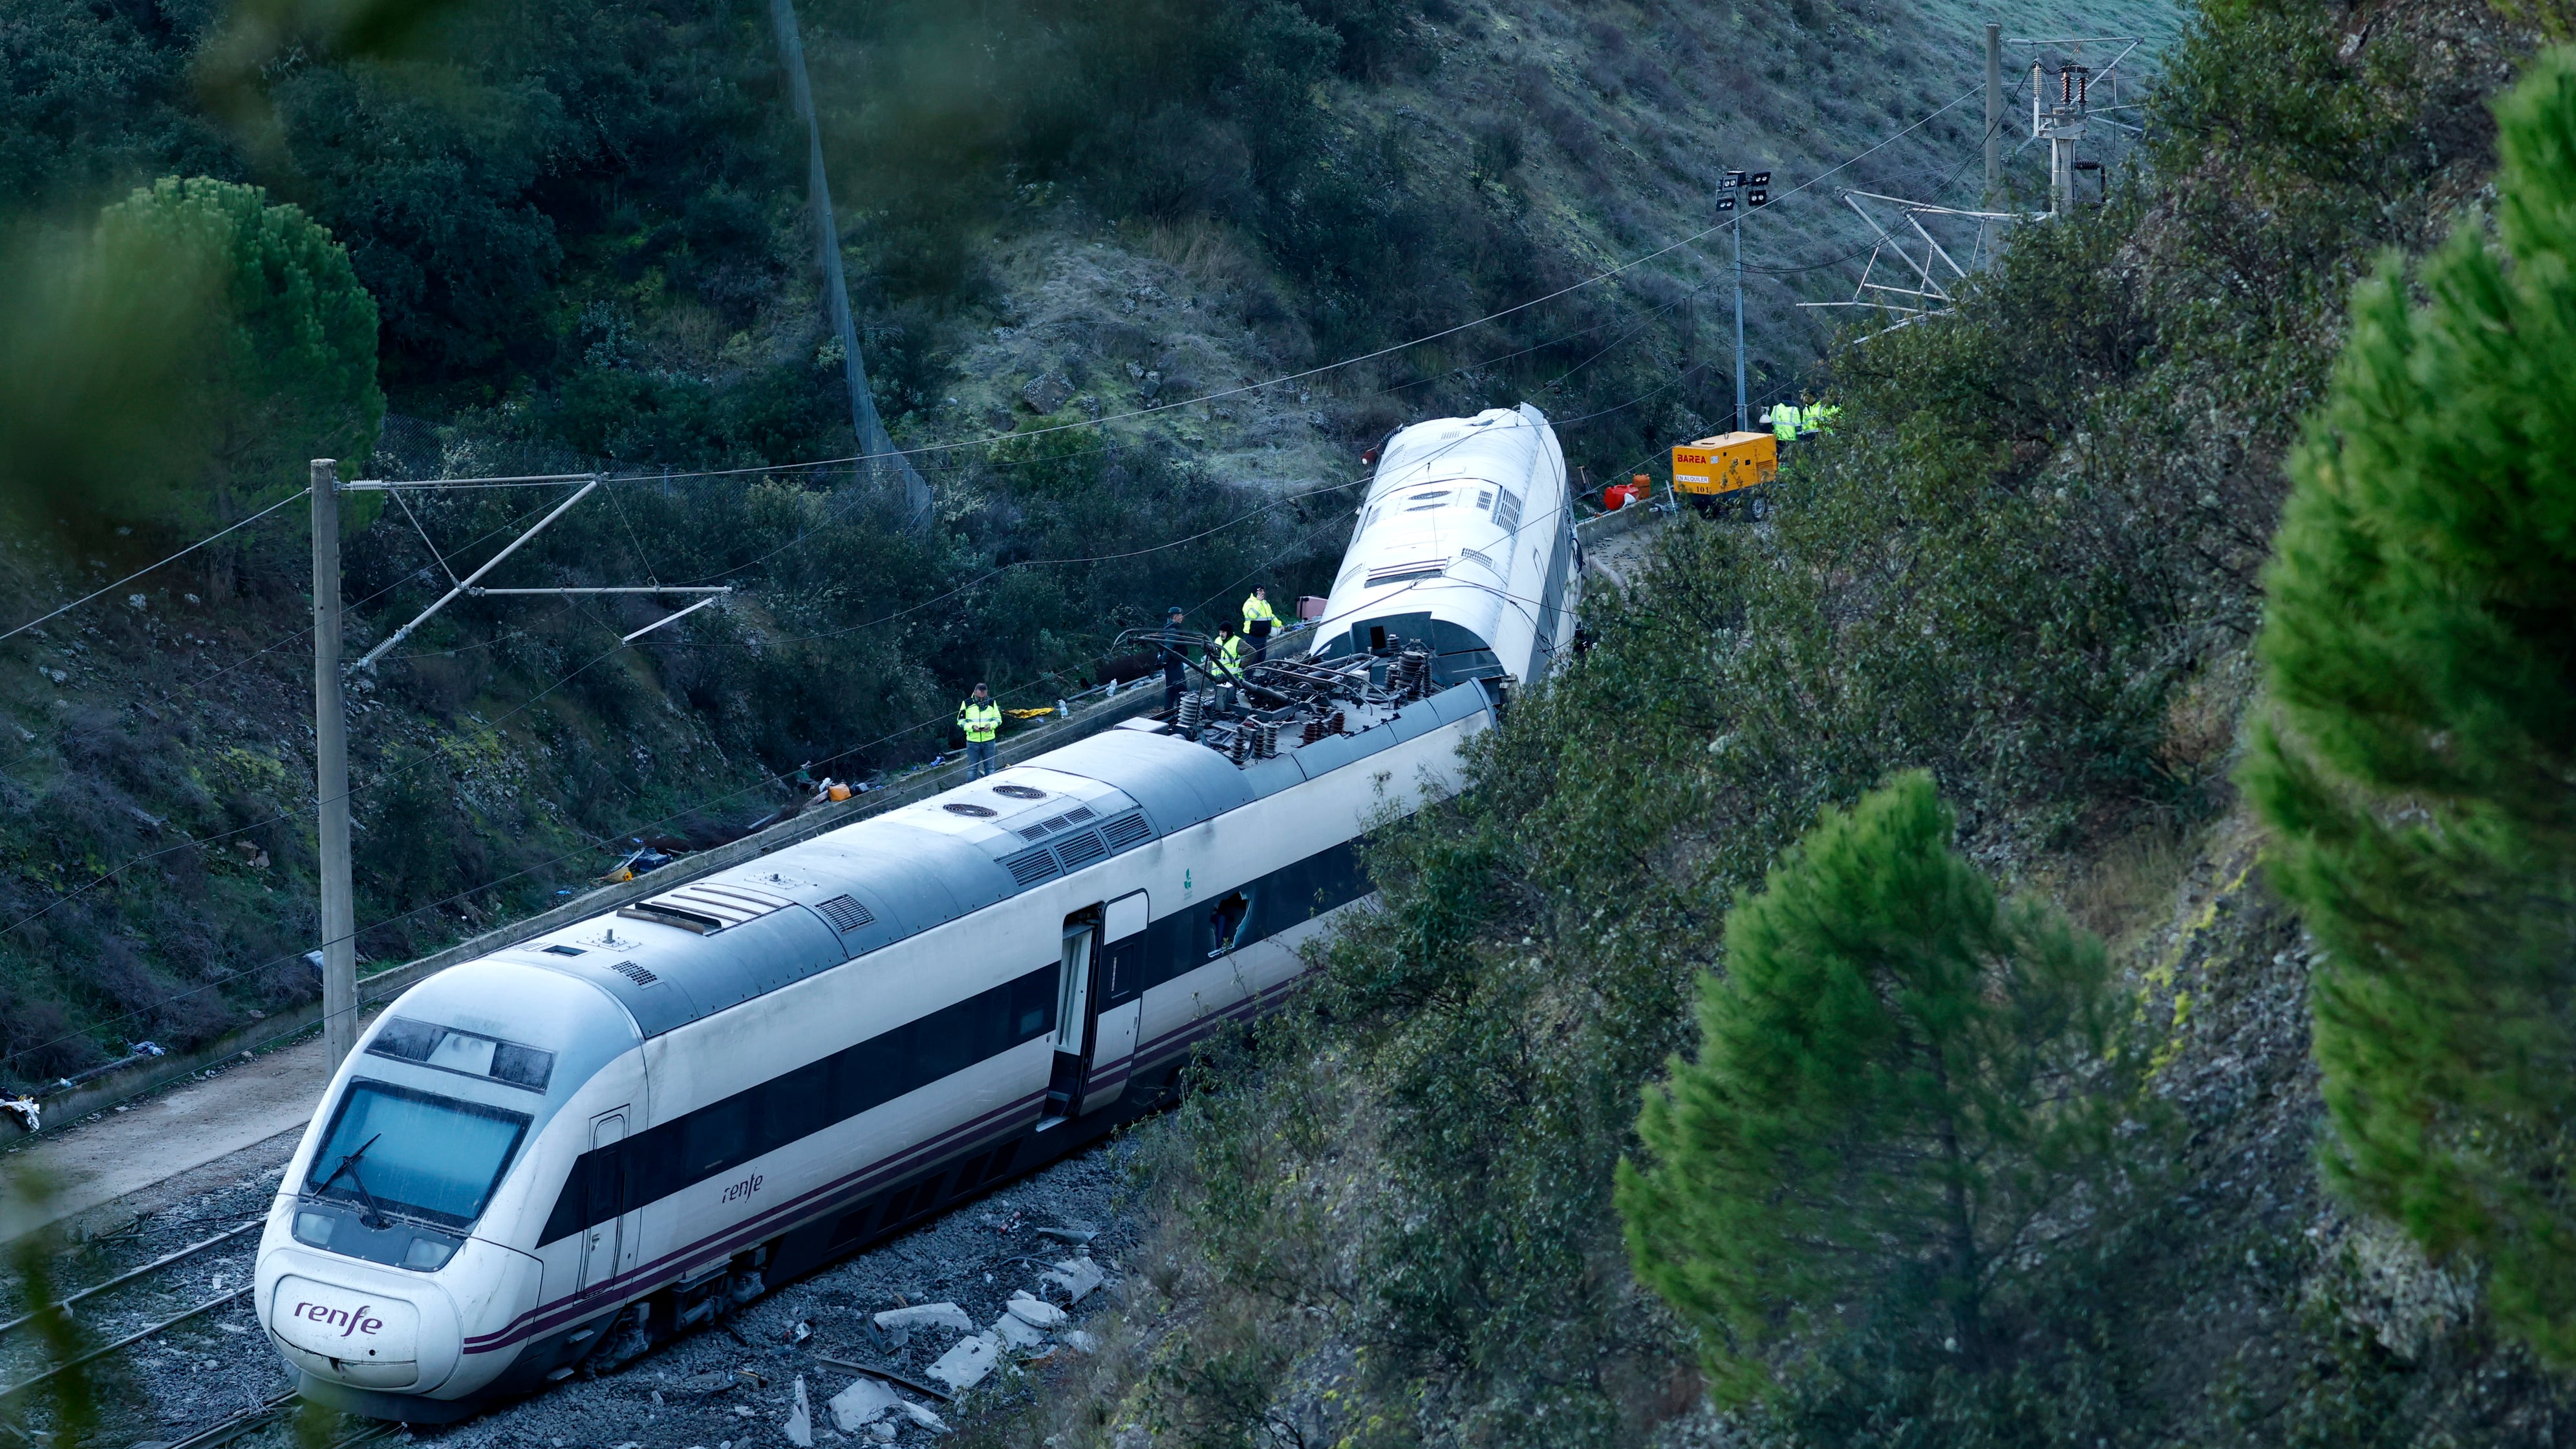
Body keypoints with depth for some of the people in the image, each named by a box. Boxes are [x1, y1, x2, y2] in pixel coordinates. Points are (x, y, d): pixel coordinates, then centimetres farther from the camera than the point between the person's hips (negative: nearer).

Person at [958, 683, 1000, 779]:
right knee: (972, 768, 4)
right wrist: (972, 727, -19)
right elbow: (961, 721, 0)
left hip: (989, 740, 1)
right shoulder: (967, 704, -3)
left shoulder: (992, 703, 2)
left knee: (989, 767, 8)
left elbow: (998, 719, 8)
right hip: (972, 741, -1)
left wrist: (991, 725, -14)